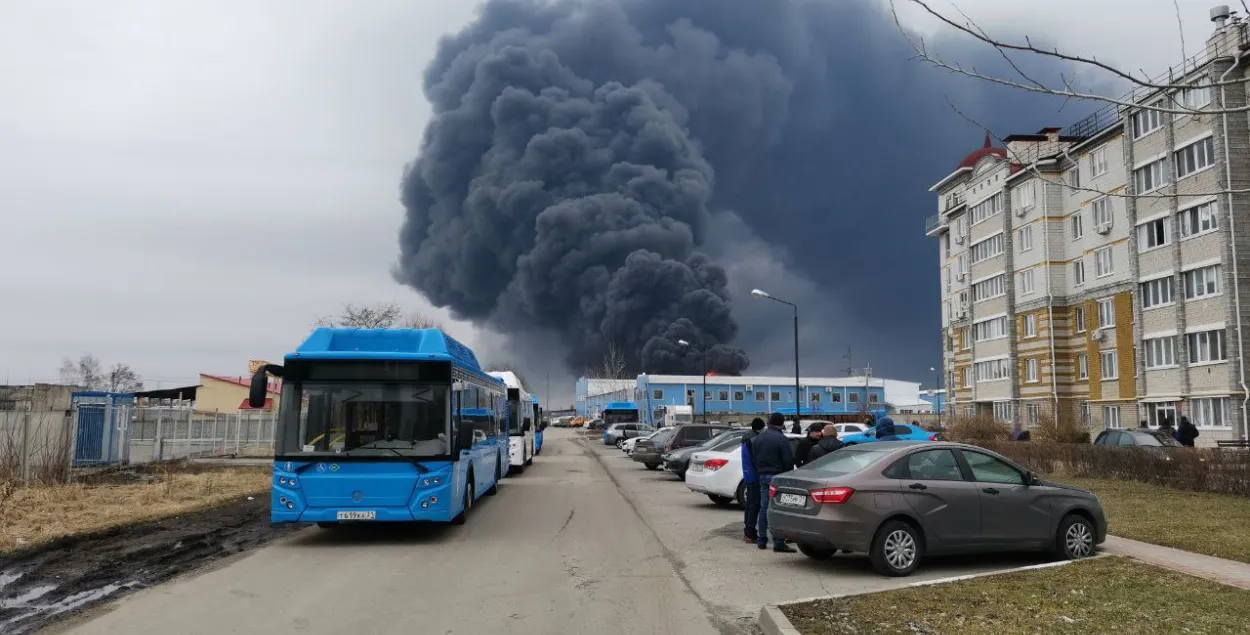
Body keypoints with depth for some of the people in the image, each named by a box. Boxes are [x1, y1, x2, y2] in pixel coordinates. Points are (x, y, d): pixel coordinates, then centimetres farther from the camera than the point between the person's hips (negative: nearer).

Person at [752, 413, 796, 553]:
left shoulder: (758, 438, 10)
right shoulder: (781, 439, -13)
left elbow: (754, 458, 15)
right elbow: (788, 461, -13)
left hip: (762, 476, 7)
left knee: (764, 508, 13)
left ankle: (761, 540, 17)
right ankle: (778, 543, -7)